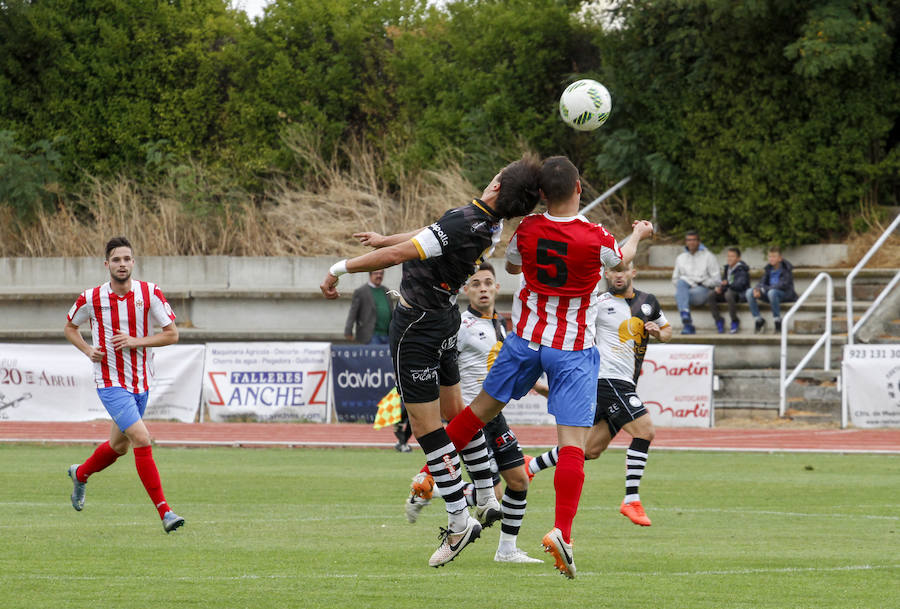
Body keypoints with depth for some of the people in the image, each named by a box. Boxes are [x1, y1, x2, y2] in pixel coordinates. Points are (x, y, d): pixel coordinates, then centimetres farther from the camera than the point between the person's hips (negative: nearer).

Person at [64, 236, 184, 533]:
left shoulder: (150, 293, -5)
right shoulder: (92, 298, -7)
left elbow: (172, 334, -3)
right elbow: (70, 327, 11)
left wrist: (137, 341, -17)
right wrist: (88, 350, -6)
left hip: (140, 383, 4)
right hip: (111, 383, -4)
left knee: (119, 445, 19)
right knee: (142, 439, -19)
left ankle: (80, 473, 49)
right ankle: (164, 511, -18)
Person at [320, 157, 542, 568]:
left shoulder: (463, 224, -29)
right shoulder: (491, 226, -1)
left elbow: (399, 254, -30)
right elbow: (434, 235, 16)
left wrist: (340, 269, -19)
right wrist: (386, 239, 30)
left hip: (416, 324, -9)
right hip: (444, 319, 9)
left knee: (427, 428, -2)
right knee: (454, 411, 21)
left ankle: (459, 522, 1)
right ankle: (487, 501, 30)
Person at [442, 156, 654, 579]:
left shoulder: (527, 230, -8)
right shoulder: (596, 239, -16)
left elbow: (511, 265, 16)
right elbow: (621, 260, 10)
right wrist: (638, 234, 32)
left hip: (526, 338, 4)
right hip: (574, 349, -4)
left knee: (483, 407, 22)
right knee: (572, 442, -8)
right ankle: (562, 531, -20)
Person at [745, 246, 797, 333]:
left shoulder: (786, 269, -11)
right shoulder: (769, 269, 8)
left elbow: (784, 285, -21)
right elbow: (762, 282, 7)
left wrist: (764, 289, -24)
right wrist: (757, 289, -19)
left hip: (786, 294, -6)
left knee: (772, 292, -40)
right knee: (749, 292, -12)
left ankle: (777, 322, -29)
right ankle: (758, 319, -8)